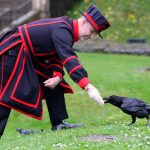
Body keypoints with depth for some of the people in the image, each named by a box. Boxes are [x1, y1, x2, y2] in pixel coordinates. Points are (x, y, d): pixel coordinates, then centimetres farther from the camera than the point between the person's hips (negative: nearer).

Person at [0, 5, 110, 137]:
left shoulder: (66, 29, 6)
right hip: (13, 51, -10)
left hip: (28, 55, 10)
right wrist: (88, 87, -45)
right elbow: (69, 60, -38)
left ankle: (58, 123, 9)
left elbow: (57, 58, 9)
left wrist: (57, 77, -11)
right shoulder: (62, 30, -26)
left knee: (53, 84, 7)